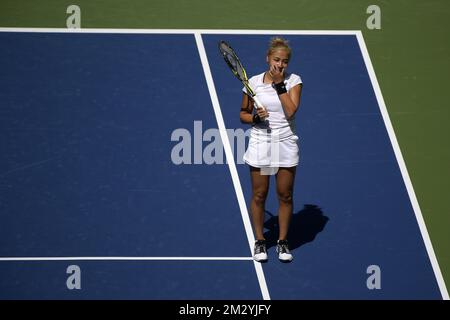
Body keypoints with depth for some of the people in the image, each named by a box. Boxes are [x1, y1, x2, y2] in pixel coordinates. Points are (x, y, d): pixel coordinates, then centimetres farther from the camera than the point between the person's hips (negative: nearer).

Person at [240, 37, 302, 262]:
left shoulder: (293, 81, -3)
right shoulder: (254, 82, -2)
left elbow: (291, 111, -17)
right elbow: (243, 114, 7)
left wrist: (279, 83, -18)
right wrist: (255, 118, -14)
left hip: (286, 144, 0)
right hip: (260, 143, 0)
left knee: (285, 196, 6)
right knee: (259, 195, 6)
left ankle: (283, 242, 19)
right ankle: (259, 242, 19)